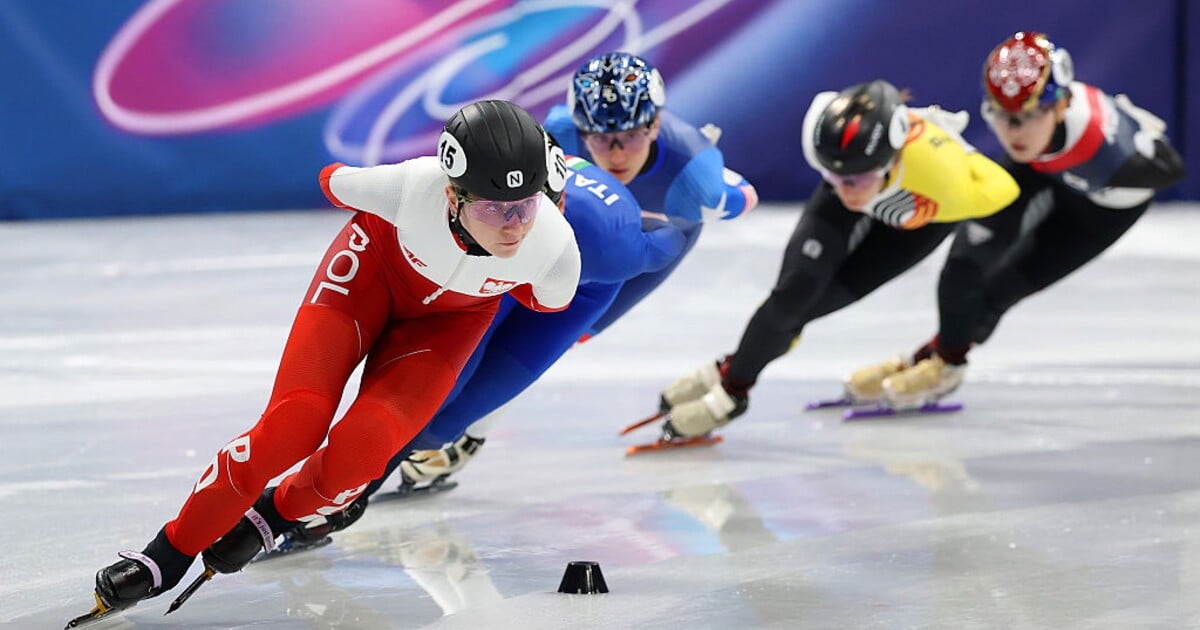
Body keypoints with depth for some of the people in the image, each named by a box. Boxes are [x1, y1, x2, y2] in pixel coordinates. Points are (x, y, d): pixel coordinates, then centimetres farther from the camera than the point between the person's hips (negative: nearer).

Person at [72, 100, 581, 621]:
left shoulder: (557, 250, -35)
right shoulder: (413, 187, -38)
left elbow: (546, 302, -5)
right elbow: (334, 181, -11)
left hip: (448, 318, 1)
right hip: (376, 266, -1)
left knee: (362, 446, -21)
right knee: (298, 422, -18)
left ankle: (275, 514, 13)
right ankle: (170, 554, 0)